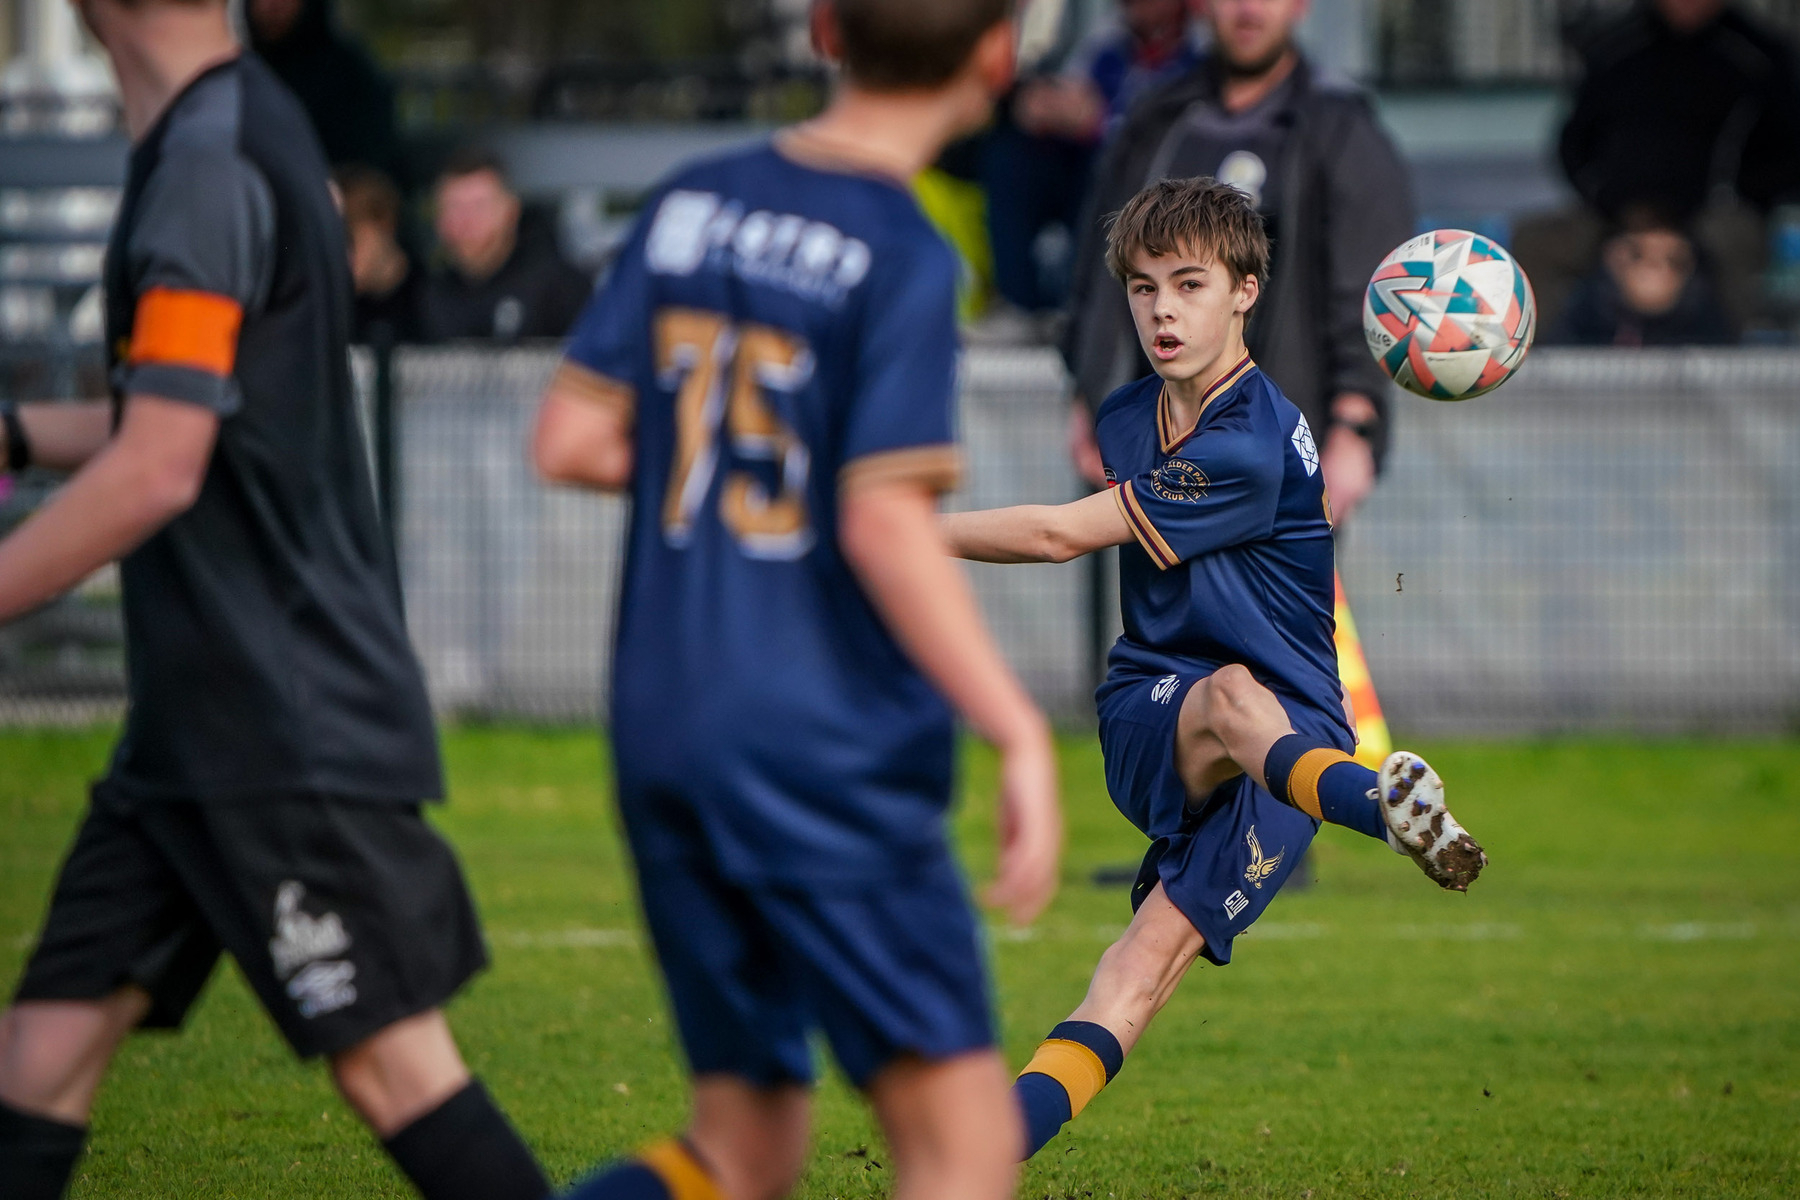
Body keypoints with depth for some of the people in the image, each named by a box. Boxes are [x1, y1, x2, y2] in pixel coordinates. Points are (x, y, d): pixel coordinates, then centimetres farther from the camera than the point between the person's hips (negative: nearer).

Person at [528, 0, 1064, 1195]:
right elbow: (887, 524, -18)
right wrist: (1022, 735, -17)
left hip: (664, 730, 7)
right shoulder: (904, 258, -11)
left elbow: (570, 440, 9)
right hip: (827, 743, -7)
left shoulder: (691, 206, 7)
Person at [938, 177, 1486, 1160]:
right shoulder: (1125, 419, 9)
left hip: (1289, 732, -2)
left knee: (1153, 951, -27)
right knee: (1234, 697, -38)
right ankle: (1384, 806, -70)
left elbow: (1060, 535, -15)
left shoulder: (1251, 445, -18)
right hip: (1148, 717, 2)